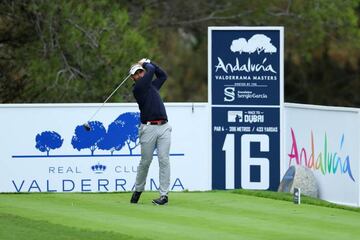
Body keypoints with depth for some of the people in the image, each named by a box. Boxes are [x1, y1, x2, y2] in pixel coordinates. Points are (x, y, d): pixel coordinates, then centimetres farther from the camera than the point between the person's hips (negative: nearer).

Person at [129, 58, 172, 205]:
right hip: (148, 128, -5)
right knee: (145, 161, 2)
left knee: (164, 160, -5)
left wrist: (146, 63, 25)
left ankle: (164, 194, -7)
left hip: (163, 127, 5)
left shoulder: (152, 85, 20)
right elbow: (151, 71, -7)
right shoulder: (137, 88, -2)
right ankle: (138, 190, 22)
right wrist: (146, 64, 13)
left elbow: (162, 75, 31)